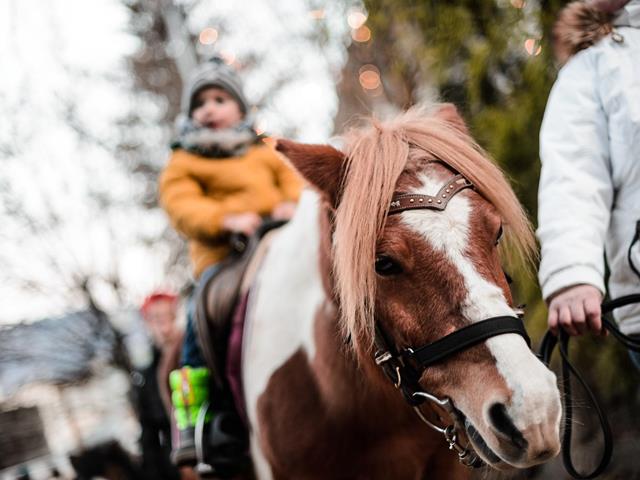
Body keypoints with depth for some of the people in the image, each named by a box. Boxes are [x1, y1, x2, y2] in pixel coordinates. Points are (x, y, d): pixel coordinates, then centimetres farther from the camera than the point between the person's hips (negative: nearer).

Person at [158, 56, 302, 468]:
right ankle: (191, 415, -21)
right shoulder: (183, 164, 15)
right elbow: (184, 208, -2)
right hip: (221, 254, -3)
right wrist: (227, 219, -21)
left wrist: (292, 205, -11)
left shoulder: (265, 153, 25)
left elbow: (293, 183, 14)